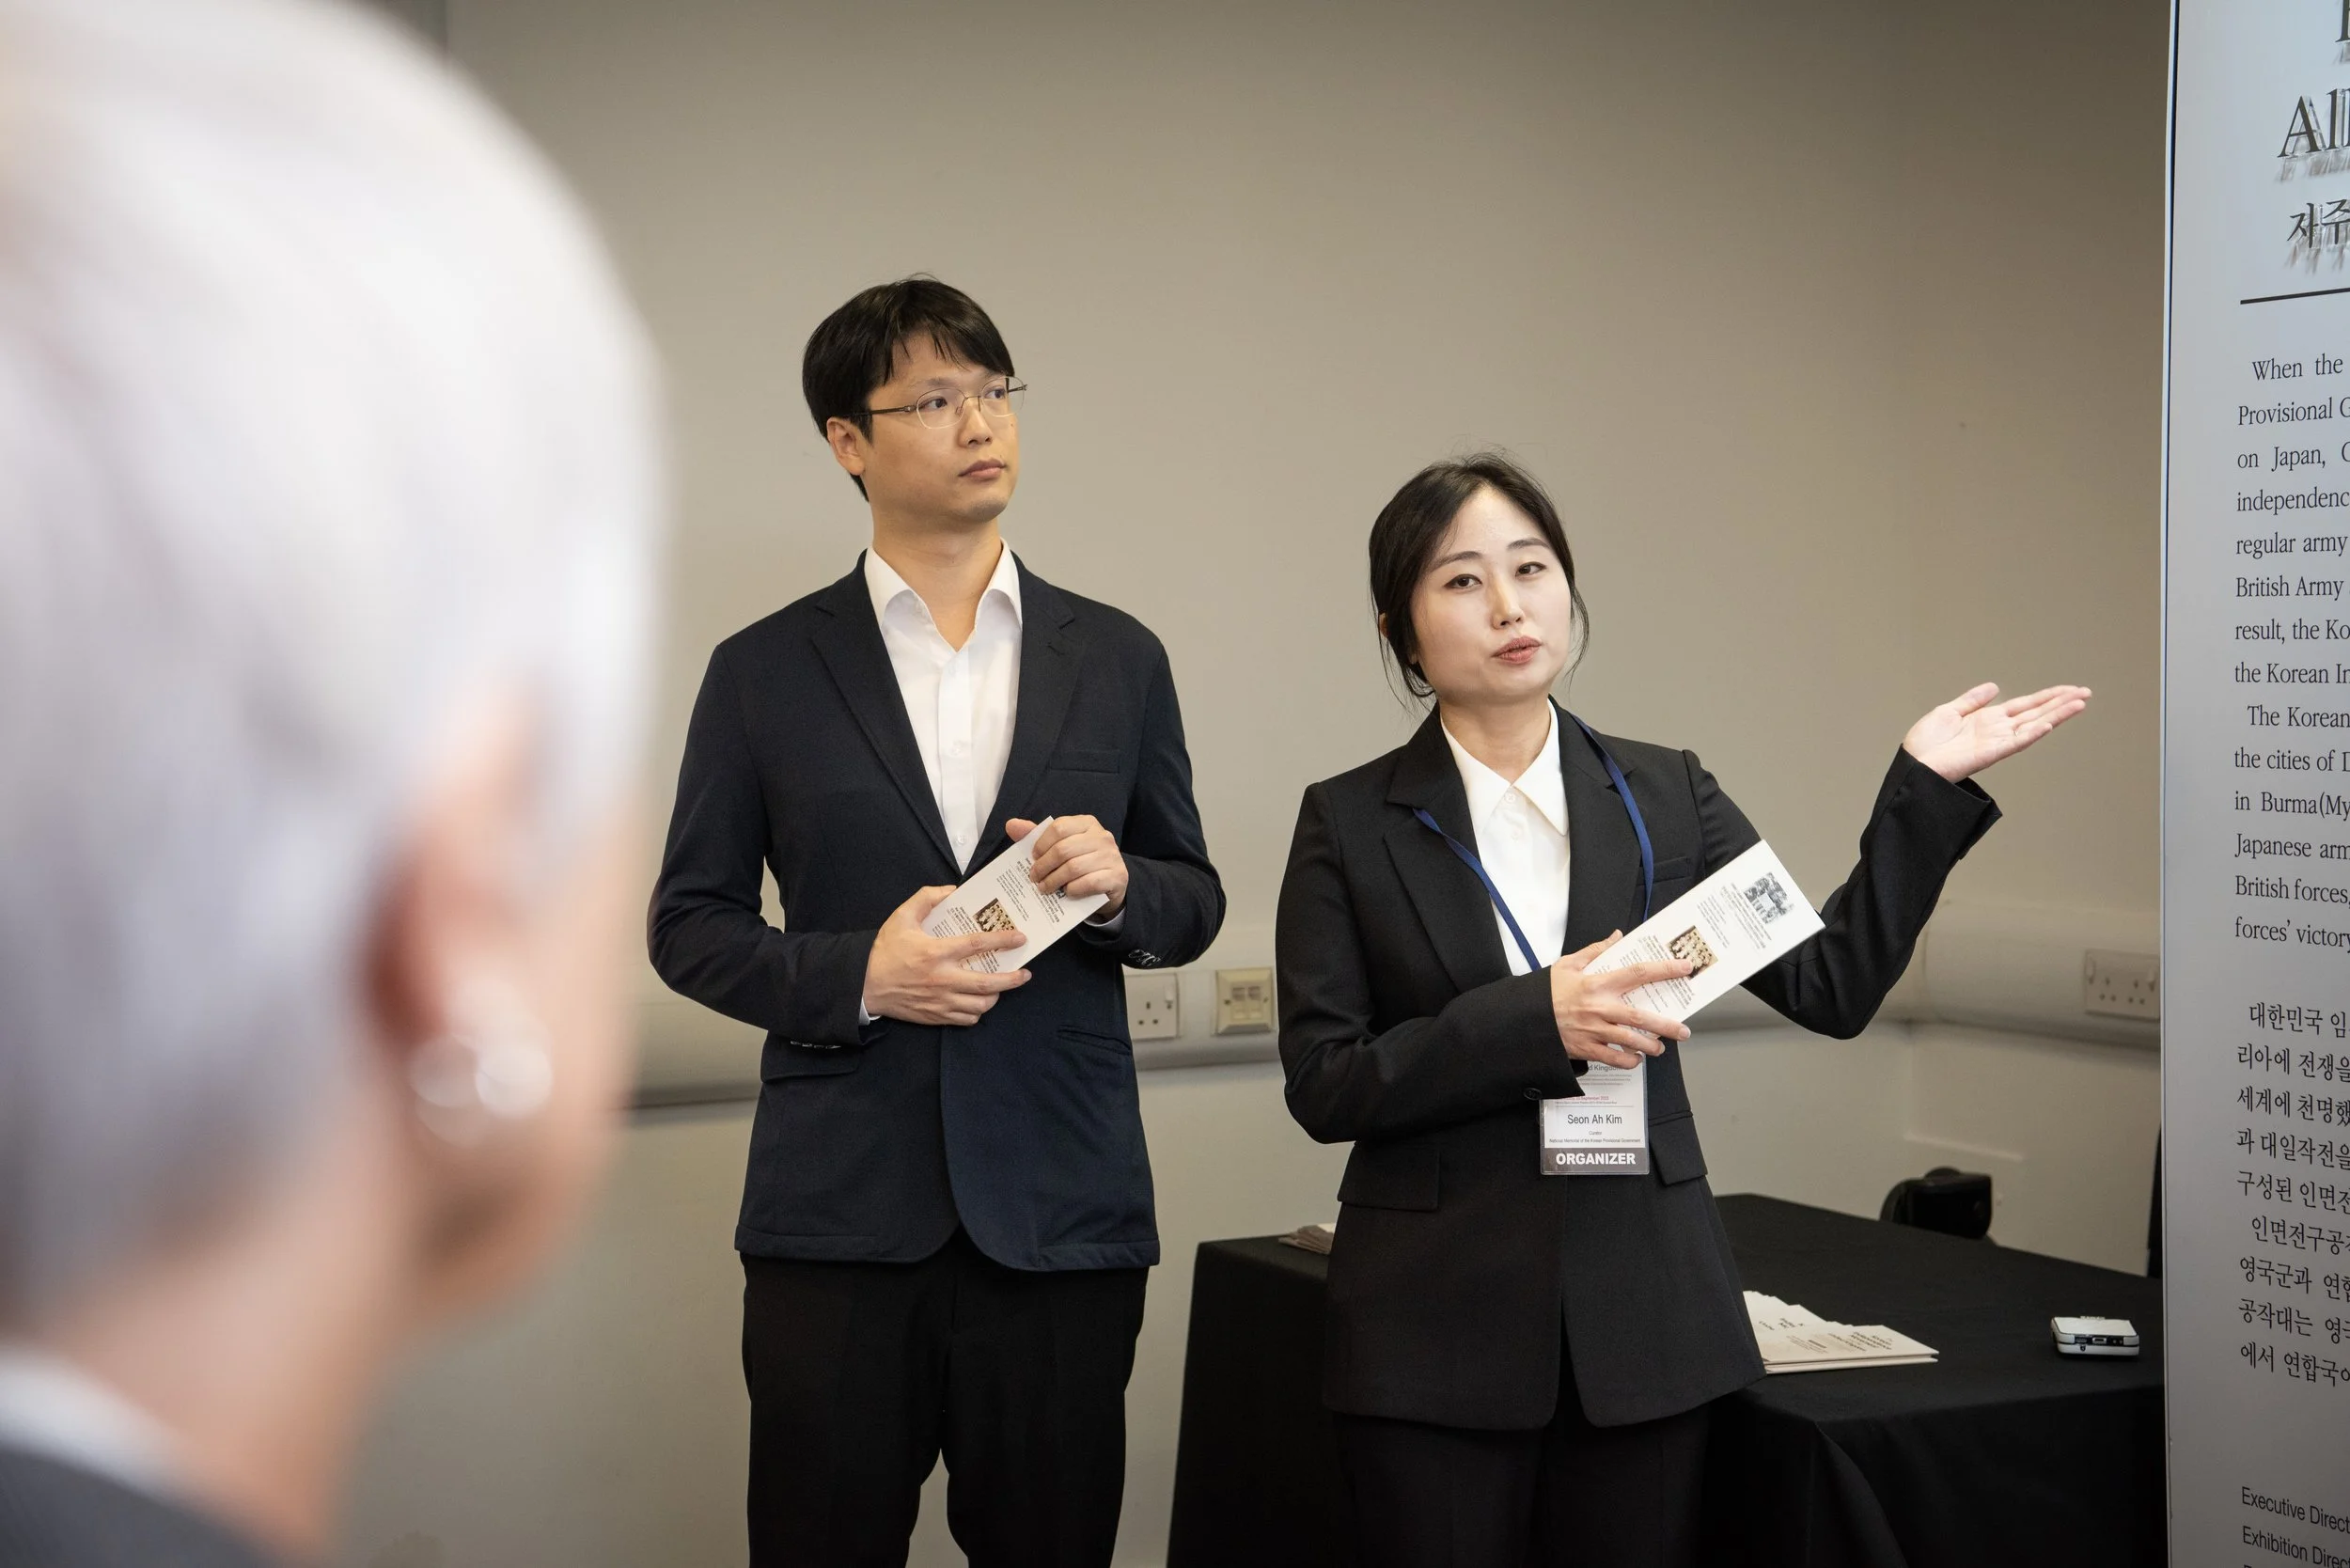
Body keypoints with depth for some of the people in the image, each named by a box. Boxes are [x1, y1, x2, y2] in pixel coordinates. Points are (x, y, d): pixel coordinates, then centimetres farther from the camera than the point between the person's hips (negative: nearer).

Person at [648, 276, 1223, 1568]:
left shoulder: (1116, 659, 8)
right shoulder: (764, 672, 3)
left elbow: (1193, 905, 13)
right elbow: (688, 925, 5)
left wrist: (1120, 884, -10)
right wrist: (854, 976, -12)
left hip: (1063, 1208, 2)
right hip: (840, 1213, -1)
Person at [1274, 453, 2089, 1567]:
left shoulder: (1665, 796, 6)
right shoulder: (1350, 823, -1)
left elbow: (1832, 984, 3)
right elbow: (1323, 1086, -7)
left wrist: (1926, 787, -4)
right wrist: (1534, 1019, -19)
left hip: (1643, 1314, 2)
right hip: (1436, 1333, -2)